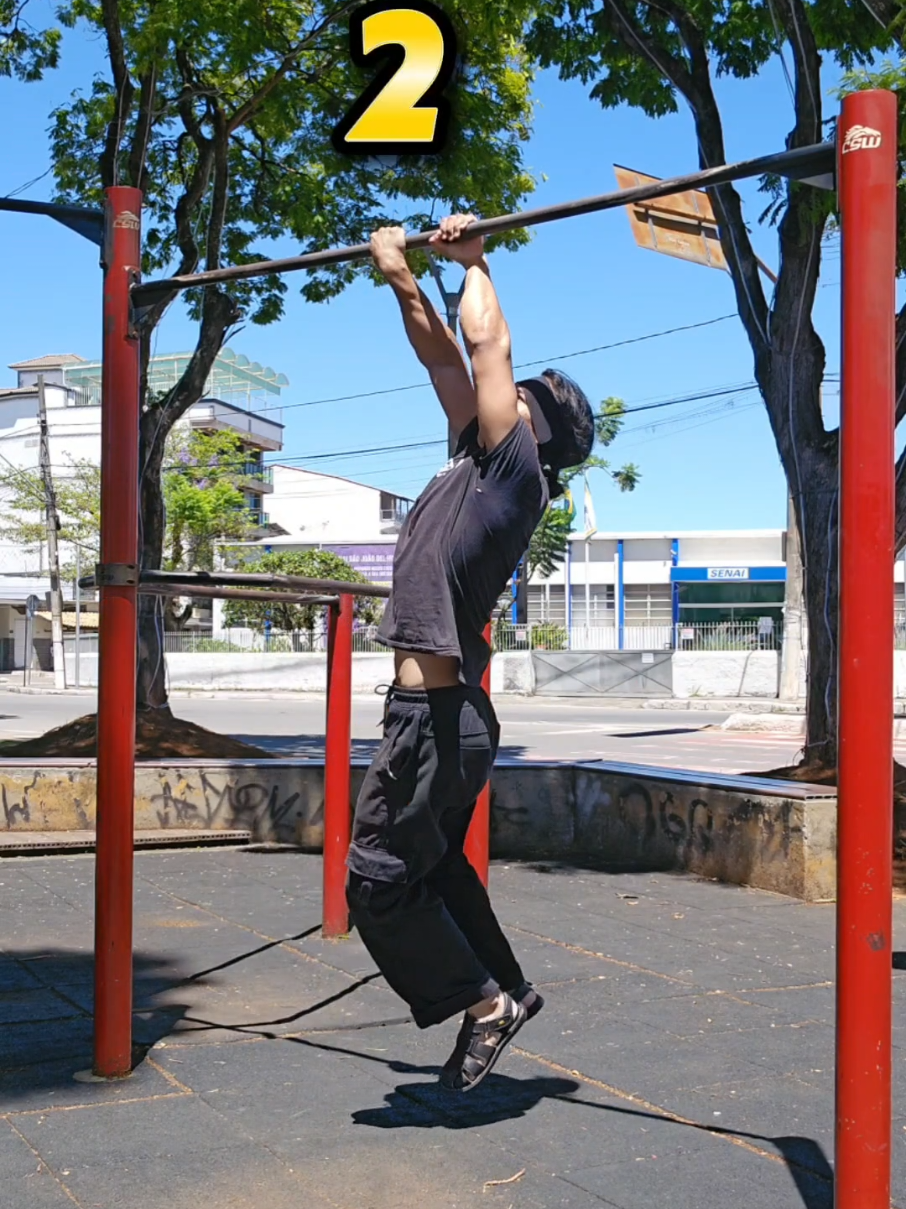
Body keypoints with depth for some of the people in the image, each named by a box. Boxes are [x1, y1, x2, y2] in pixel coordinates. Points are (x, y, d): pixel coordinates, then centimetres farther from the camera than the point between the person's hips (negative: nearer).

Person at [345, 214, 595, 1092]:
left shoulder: (515, 471, -9)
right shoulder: (479, 463, 14)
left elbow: (487, 346, -10)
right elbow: (443, 356, 19)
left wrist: (474, 264, 2)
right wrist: (401, 277, 19)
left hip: (439, 715, -10)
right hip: (434, 710, 10)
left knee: (378, 880, -4)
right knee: (431, 869, 20)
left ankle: (481, 1001, 8)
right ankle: (503, 988, 32)